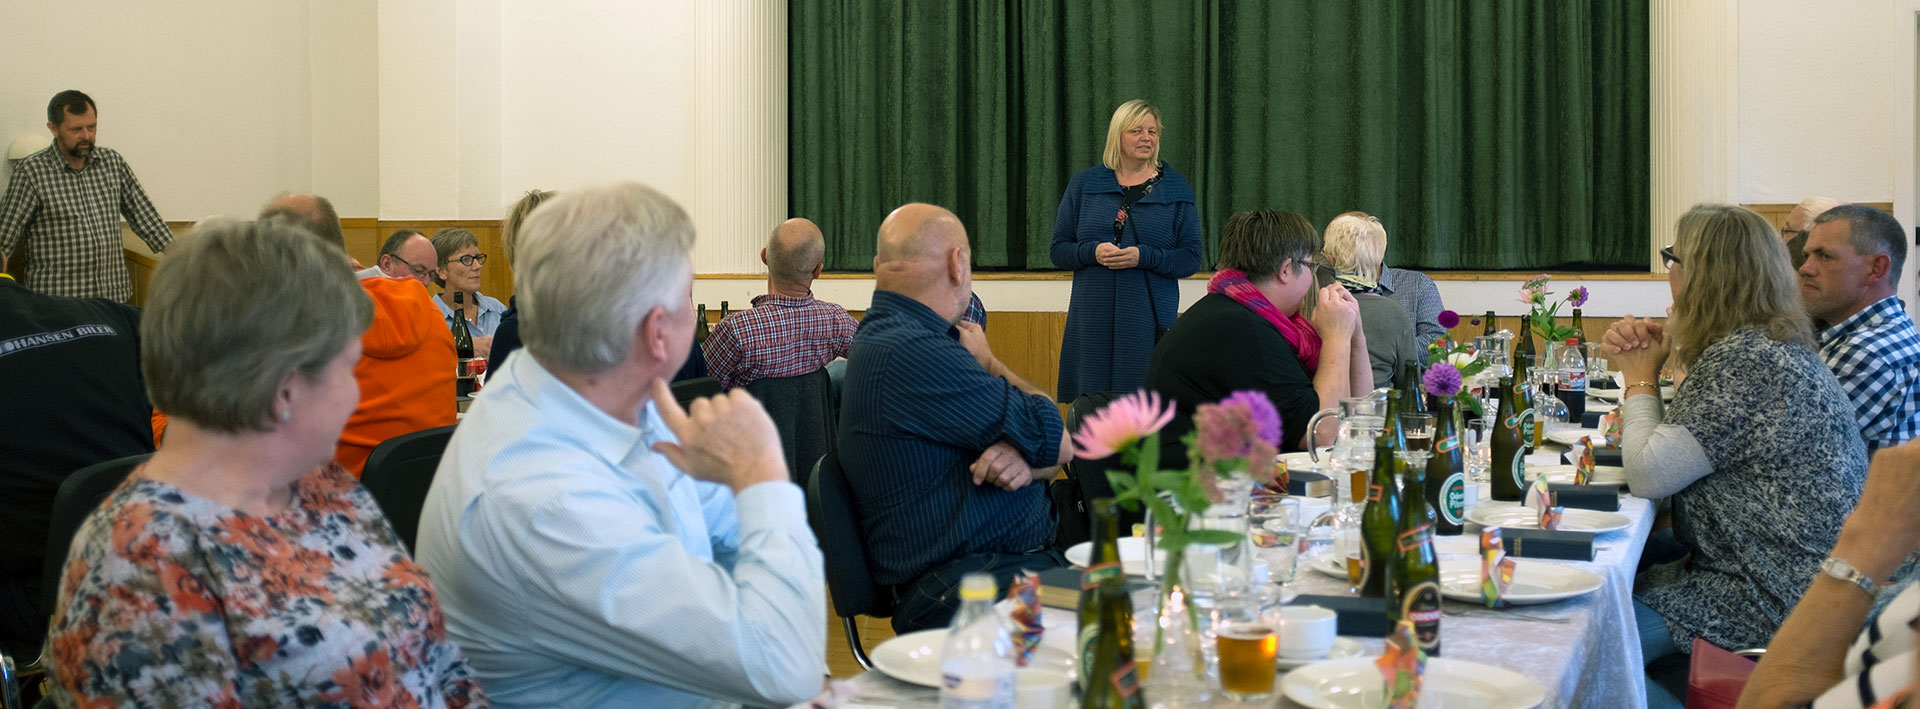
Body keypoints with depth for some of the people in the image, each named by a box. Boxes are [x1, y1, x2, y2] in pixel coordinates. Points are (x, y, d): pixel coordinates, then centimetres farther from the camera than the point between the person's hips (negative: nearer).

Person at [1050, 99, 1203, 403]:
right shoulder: (1084, 184, 9)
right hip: (1093, 318, 1)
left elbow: (1191, 259, 2)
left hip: (1150, 318, -1)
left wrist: (1142, 257, -14)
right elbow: (1059, 250, 9)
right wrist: (1094, 252, -12)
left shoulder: (1177, 190, 6)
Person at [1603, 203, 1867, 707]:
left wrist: (1641, 378, -6)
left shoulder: (1748, 361, -21)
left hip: (1770, 602, -11)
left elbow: (1648, 474, -21)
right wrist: (1634, 360, 4)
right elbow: (1669, 443, 19)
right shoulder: (1766, 344, 13)